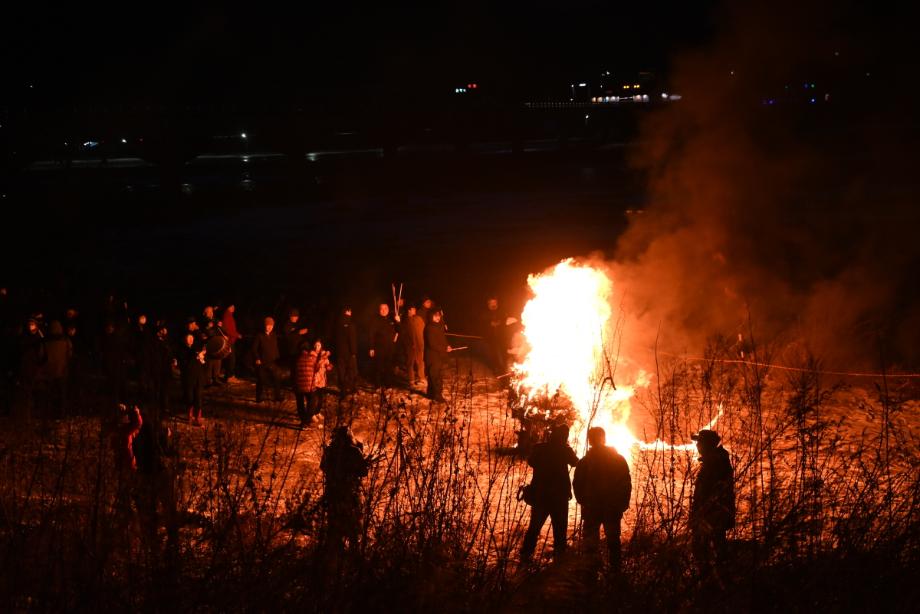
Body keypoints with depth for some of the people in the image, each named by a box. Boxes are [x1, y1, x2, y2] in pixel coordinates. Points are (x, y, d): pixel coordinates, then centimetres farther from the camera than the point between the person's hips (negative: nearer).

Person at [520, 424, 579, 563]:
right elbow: (575, 462, 8)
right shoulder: (565, 450, -11)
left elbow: (531, 461, 13)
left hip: (540, 494, 3)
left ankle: (526, 554, 7)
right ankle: (559, 554, 7)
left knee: (535, 525, 11)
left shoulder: (539, 448, -5)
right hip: (559, 495, -2)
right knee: (560, 527, 8)